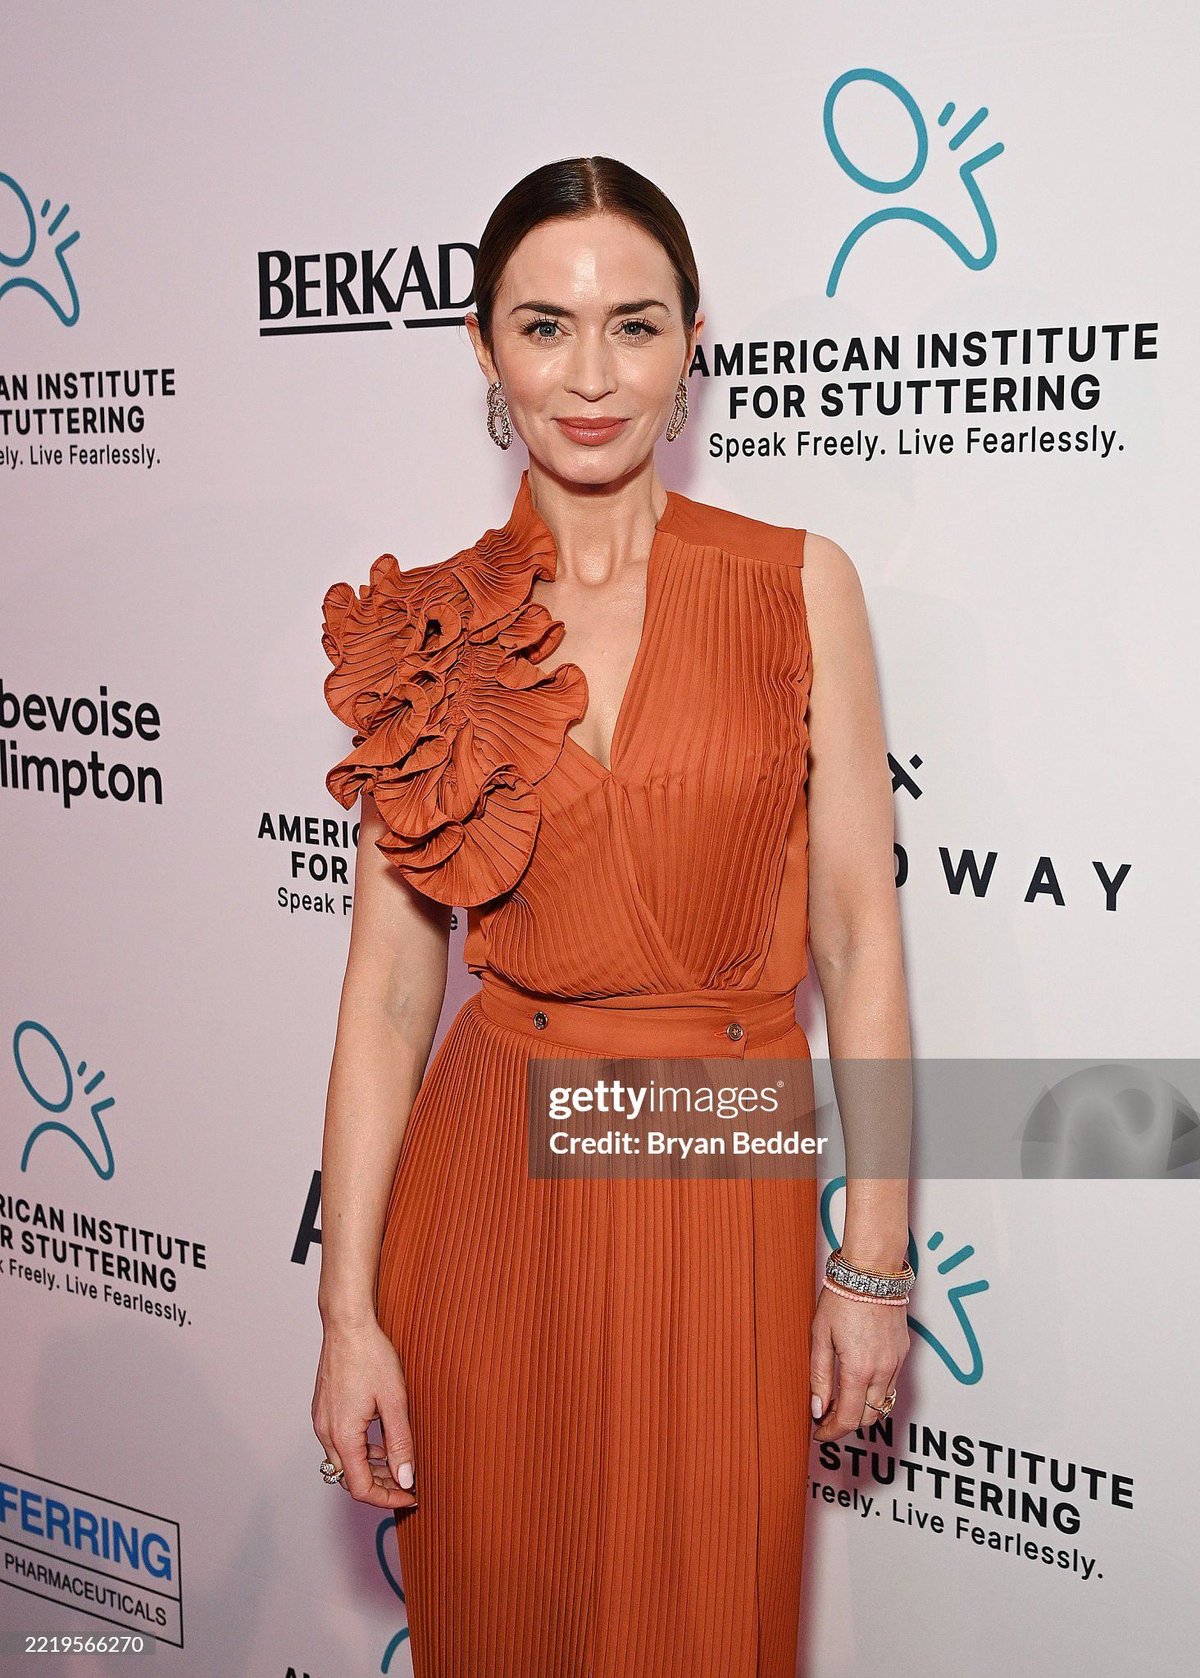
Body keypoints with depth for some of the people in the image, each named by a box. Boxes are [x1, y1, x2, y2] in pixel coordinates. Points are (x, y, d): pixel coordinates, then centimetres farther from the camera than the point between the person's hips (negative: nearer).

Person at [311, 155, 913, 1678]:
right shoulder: (431, 628, 0)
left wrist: (873, 1261, -4)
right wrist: (347, 1309, -4)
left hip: (727, 1192, -1)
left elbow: (859, 937, -2)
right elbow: (388, 985, -2)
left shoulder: (798, 584, -2)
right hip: (492, 1184, 1)